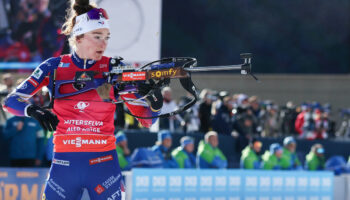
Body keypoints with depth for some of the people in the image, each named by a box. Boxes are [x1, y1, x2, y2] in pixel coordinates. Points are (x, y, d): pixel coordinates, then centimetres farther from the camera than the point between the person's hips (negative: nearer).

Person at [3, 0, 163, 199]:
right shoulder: (54, 67, 3)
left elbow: (146, 119, 0)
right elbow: (12, 100, 3)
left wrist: (155, 104, -23)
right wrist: (34, 111, -17)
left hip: (104, 165, 0)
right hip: (65, 165, 1)